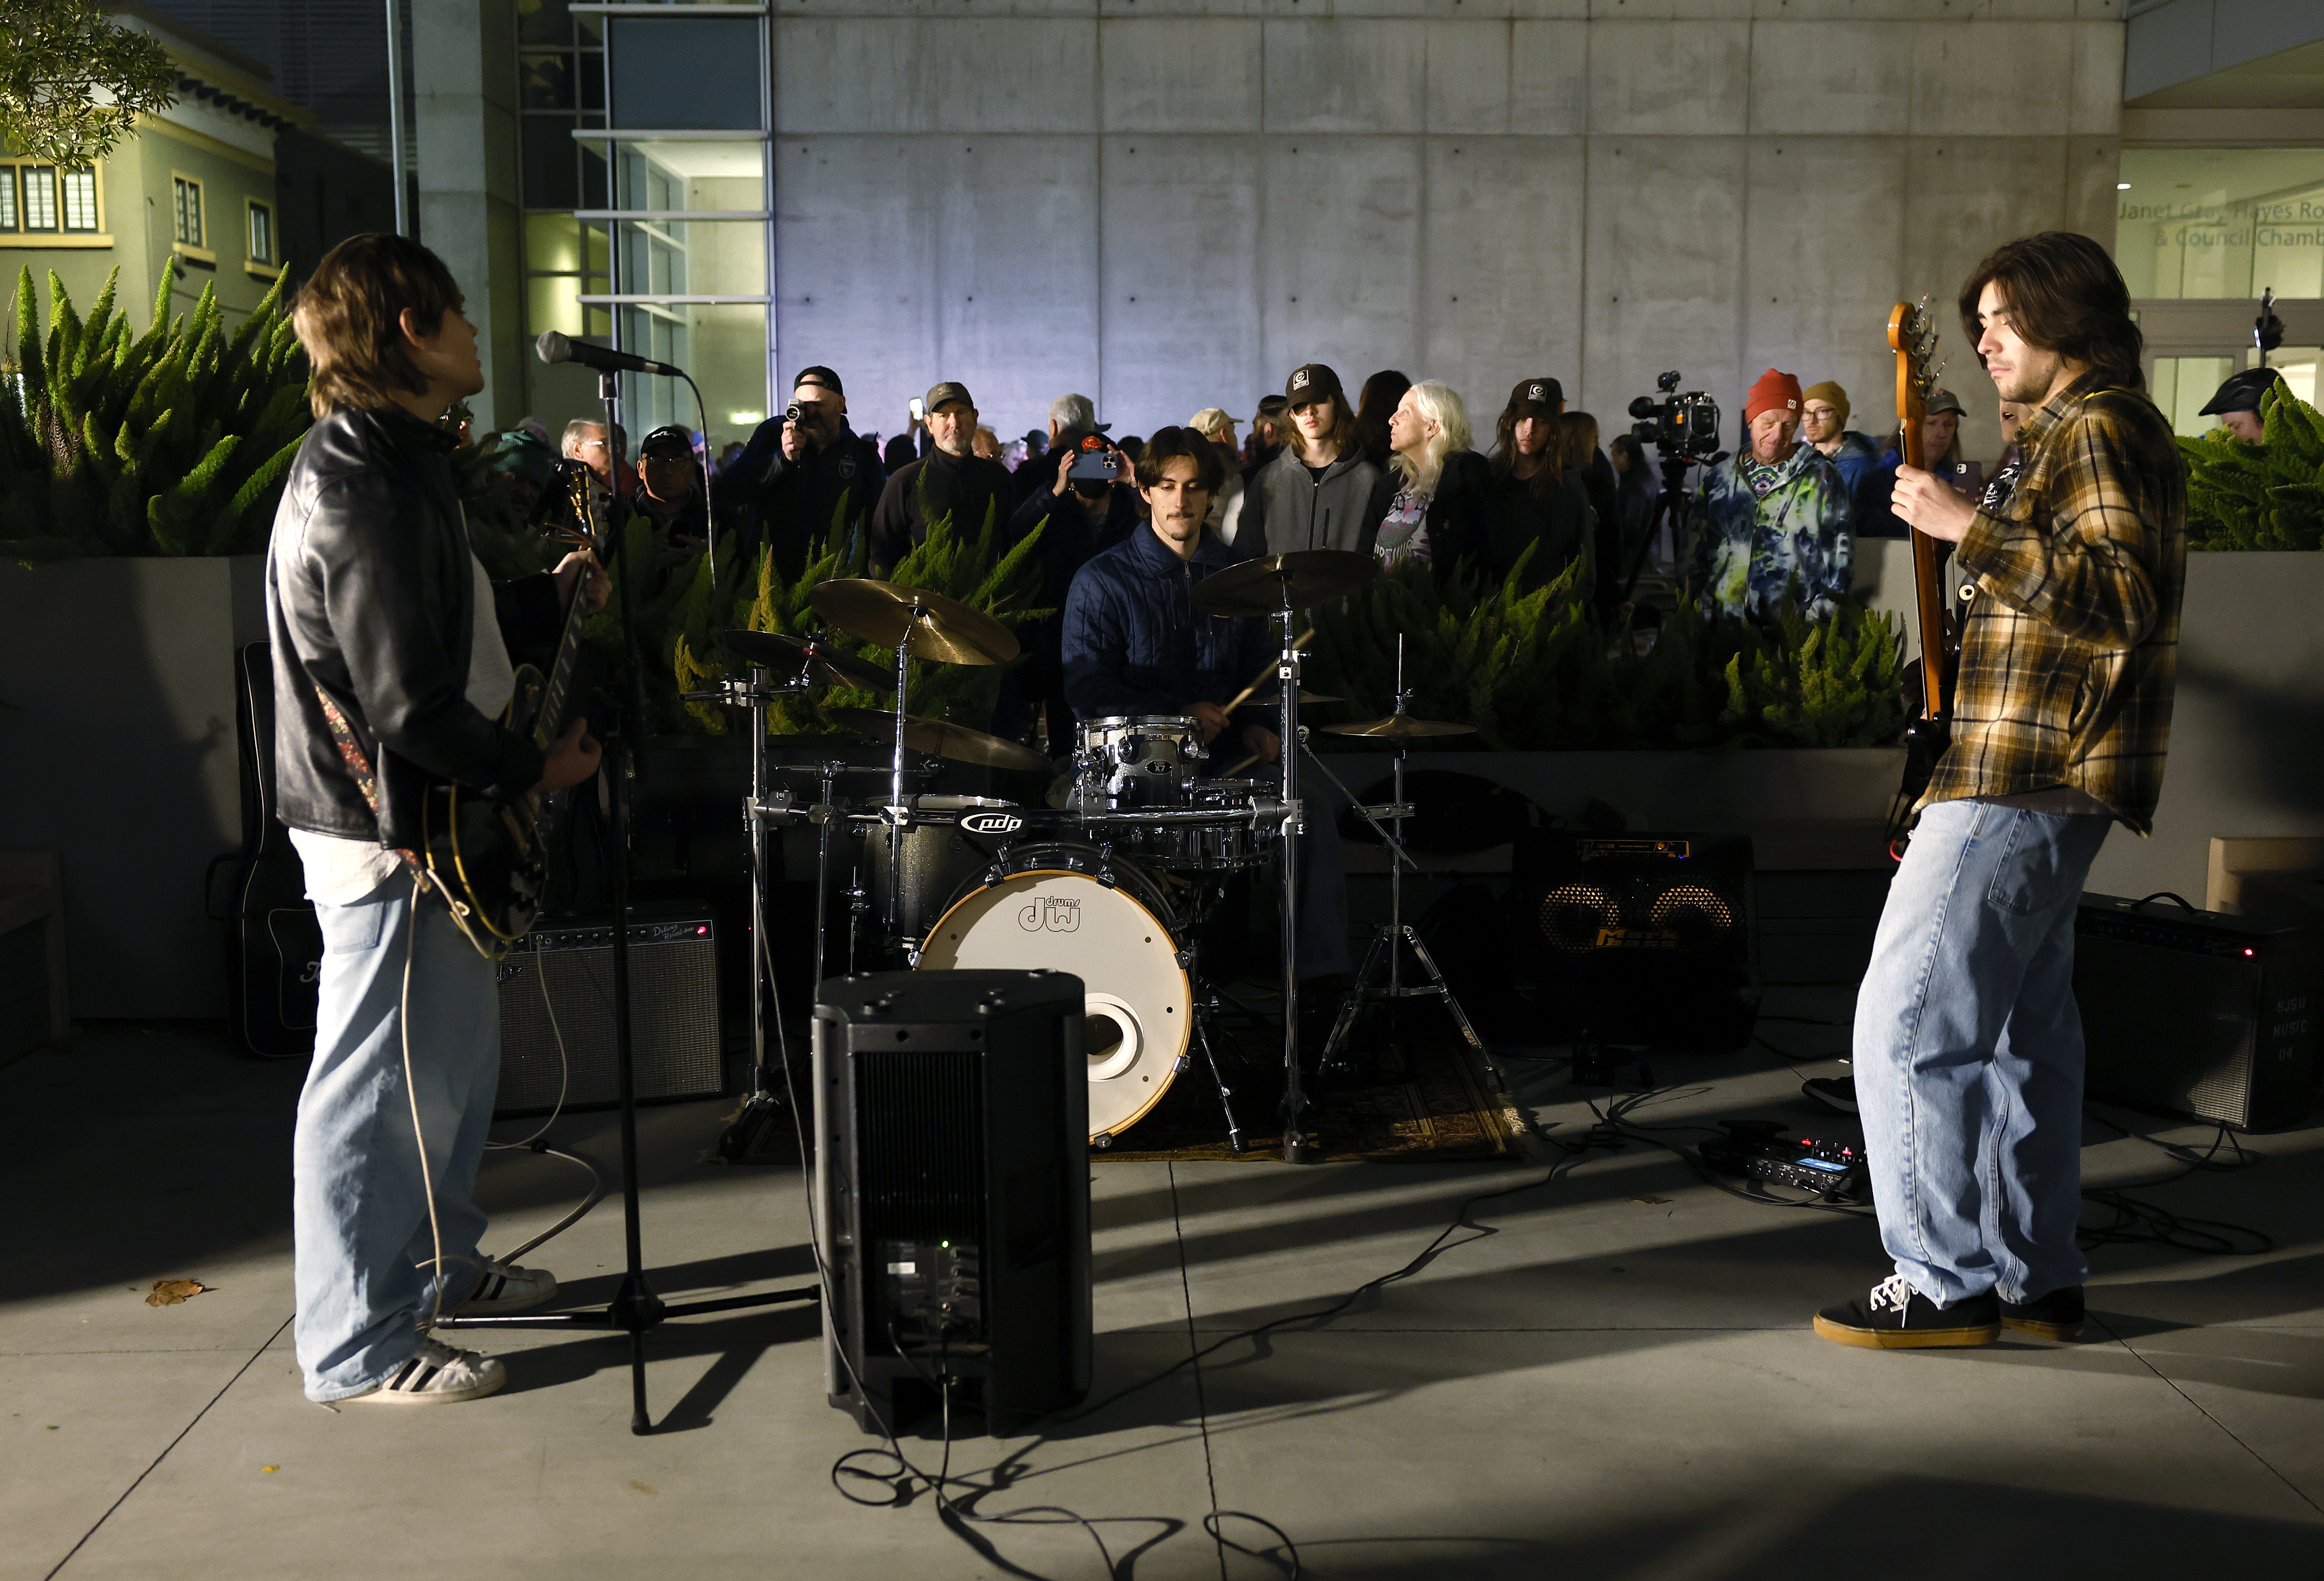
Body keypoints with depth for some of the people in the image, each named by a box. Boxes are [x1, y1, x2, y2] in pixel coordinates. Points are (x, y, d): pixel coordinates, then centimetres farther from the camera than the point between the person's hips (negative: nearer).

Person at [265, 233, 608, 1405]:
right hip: (381, 836, -11)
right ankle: (357, 1349, 13)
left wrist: (551, 599, 11)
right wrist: (534, 770, -14)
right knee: (377, 1087, 0)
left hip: (420, 821, 11)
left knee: (458, 1054, 22)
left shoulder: (385, 461, 11)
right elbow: (411, 705, -27)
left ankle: (437, 1267, 38)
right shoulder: (366, 491, -24)